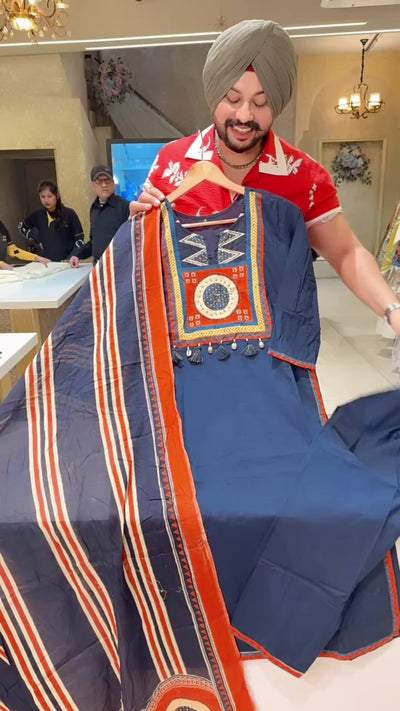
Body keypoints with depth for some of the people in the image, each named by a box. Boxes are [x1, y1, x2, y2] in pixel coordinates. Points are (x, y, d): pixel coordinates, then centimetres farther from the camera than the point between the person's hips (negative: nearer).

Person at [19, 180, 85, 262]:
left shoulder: (69, 213, -7)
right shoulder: (38, 215, 3)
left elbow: (79, 238, -5)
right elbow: (21, 226, 19)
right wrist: (37, 241, 9)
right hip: (48, 262, 3)